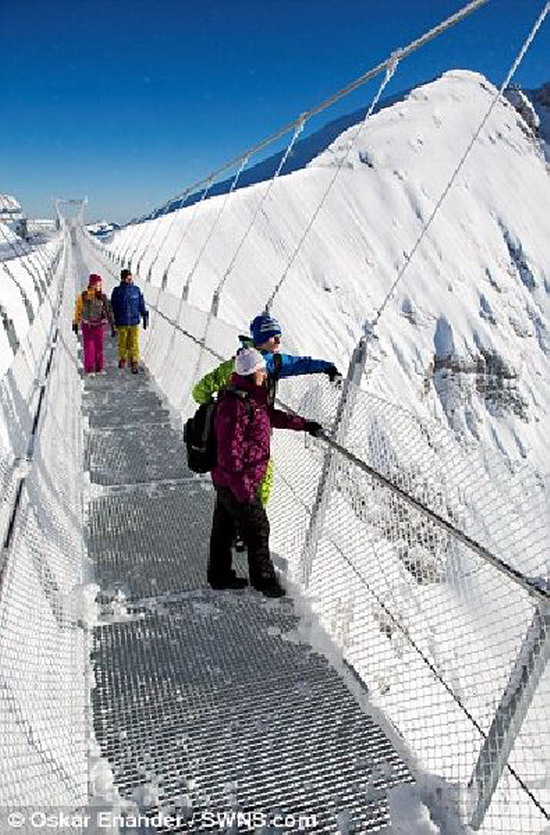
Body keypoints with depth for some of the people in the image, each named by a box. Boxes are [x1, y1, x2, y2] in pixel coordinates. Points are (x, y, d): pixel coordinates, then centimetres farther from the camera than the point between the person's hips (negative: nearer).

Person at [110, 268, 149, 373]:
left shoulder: (136, 290, 1)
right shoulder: (117, 291, -4)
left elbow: (142, 305, 9)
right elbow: (113, 307, 2)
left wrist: (145, 317, 8)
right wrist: (112, 322, 3)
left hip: (134, 322, 1)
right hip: (122, 323, -1)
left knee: (134, 344, -1)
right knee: (122, 343, 10)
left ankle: (134, 363, 8)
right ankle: (122, 359, 31)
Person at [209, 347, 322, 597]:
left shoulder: (251, 397, 5)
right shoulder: (235, 405, -27)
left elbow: (272, 415, 23)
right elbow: (230, 452, -27)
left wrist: (304, 424, 24)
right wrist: (243, 490, -24)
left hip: (225, 480, 10)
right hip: (235, 482, -10)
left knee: (225, 526, 20)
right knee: (257, 529, 6)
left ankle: (220, 575, 36)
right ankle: (263, 578, 25)